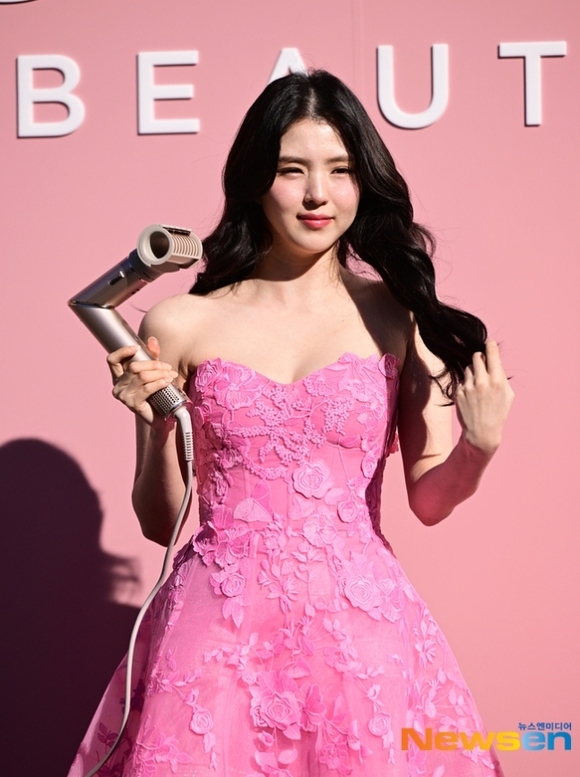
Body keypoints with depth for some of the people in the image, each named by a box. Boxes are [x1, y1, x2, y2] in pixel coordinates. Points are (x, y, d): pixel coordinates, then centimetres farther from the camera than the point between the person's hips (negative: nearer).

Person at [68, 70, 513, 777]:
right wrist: (158, 423, -11)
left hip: (359, 625, 1)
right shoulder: (182, 325, -1)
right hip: (216, 632, 0)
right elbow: (160, 521, 6)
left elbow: (429, 500, 6)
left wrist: (479, 445, -13)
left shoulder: (400, 315, 1)